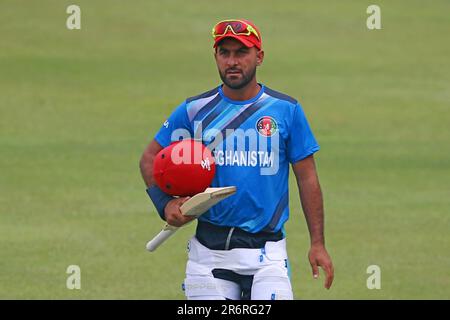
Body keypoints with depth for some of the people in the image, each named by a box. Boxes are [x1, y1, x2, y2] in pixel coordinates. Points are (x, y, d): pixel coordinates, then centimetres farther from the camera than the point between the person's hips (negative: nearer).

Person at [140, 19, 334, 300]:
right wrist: (165, 204, -5)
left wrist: (317, 244, 0)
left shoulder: (287, 110, 4)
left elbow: (307, 178, 5)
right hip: (209, 250, 2)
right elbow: (150, 158, 13)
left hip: (267, 250, -1)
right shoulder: (194, 110, 5)